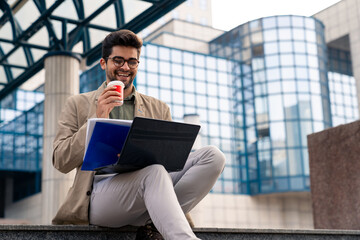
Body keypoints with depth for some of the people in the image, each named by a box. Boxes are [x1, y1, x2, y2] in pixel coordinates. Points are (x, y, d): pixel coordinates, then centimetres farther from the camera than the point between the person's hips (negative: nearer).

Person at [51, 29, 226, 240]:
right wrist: (97, 119, -4)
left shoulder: (159, 109, 24)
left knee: (212, 156, -20)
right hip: (101, 192, -3)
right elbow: (61, 162, 8)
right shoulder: (78, 104, 18)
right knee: (154, 172, -37)